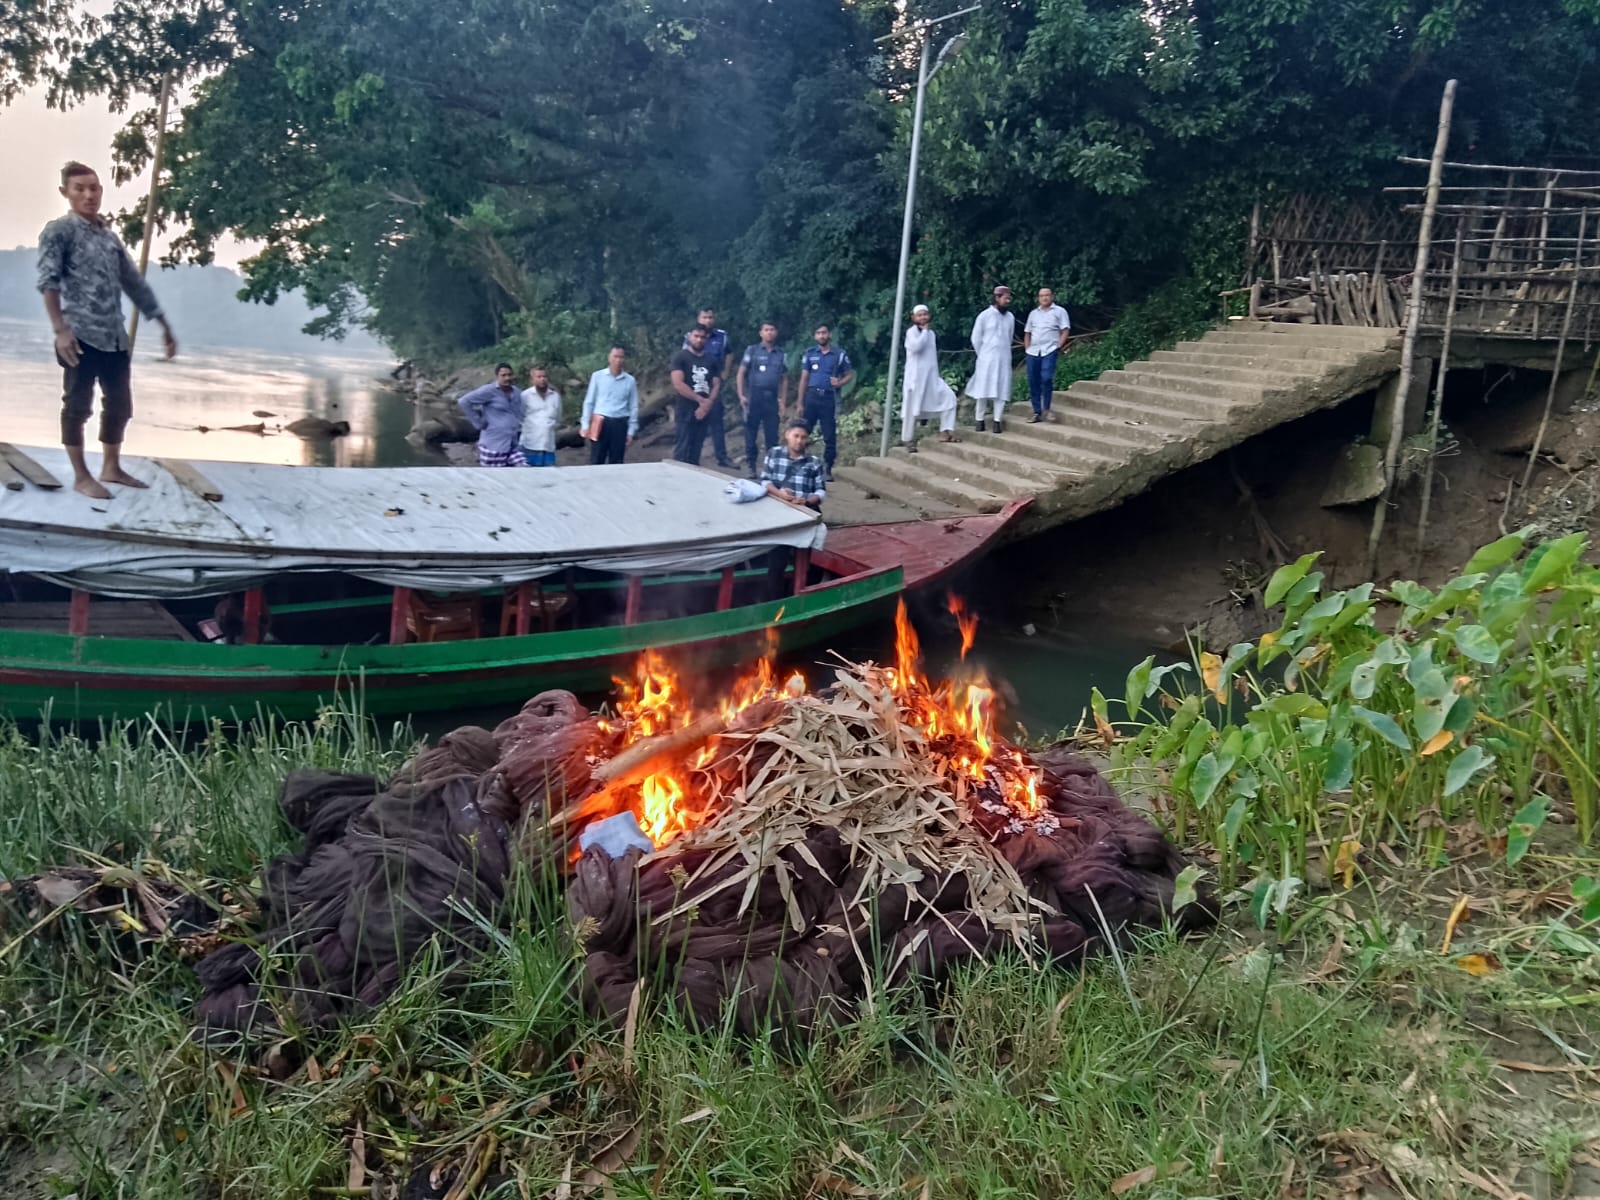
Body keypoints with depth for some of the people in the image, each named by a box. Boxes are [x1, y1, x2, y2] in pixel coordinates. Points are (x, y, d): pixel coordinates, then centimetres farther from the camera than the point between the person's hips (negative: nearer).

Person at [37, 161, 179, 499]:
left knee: (120, 405, 12)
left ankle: (111, 468, 26)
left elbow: (134, 282, 22)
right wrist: (60, 329, -25)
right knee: (78, 405, 0)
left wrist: (164, 324, 21)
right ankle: (81, 476, 7)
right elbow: (48, 280, -13)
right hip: (81, 336, -7)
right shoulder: (59, 231, -3)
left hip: (116, 337, 7)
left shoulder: (109, 236, 18)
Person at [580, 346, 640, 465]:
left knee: (616, 463, 5)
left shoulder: (630, 381, 5)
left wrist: (631, 431, 4)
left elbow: (633, 407, 8)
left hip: (620, 424, 1)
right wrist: (585, 425, 0)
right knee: (596, 461, -2)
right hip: (600, 423, -1)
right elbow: (589, 402, 6)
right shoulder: (597, 376, 3)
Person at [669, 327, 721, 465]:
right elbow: (678, 384, -11)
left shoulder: (711, 360, 13)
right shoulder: (680, 357, -1)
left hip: (704, 411, 5)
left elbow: (717, 385, 10)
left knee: (696, 451, 7)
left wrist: (708, 403, -9)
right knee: (682, 450, -8)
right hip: (686, 412, -5)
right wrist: (701, 400, -12)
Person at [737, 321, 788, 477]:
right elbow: (741, 374, 3)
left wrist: (782, 399, 5)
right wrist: (741, 395, -6)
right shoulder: (752, 350, 4)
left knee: (772, 435, 2)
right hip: (753, 397, -2)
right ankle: (751, 467, 8)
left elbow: (784, 378, 13)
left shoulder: (781, 354, 11)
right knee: (751, 434, 1)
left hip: (772, 398, 2)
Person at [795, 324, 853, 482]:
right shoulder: (809, 354, 9)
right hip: (812, 396, 1)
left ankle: (827, 469, 7)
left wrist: (840, 383, -13)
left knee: (830, 436, 0)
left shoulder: (840, 355, 6)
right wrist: (800, 404, 2)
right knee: (803, 433, -2)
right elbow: (804, 379, 8)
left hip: (829, 398, -1)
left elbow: (849, 375, 11)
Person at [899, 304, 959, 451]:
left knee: (949, 397, -4)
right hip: (916, 375, -7)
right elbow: (916, 346, -26)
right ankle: (908, 440, 8)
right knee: (912, 407, -3)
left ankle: (945, 432, 0)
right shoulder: (912, 331, -7)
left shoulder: (932, 333, 14)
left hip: (932, 375, 7)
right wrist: (925, 330, -14)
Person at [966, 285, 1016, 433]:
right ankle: (980, 420, 5)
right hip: (987, 359, -3)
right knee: (983, 389, -1)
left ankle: (998, 421, 0)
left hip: (1004, 359, 3)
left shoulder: (1010, 317, 6)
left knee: (1001, 390, -2)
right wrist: (983, 355, 6)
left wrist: (1003, 352, 12)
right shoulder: (985, 315, -5)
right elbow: (976, 338, 1)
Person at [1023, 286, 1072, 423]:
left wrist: (1059, 346, -9)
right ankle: (1037, 412, 8)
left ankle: (1046, 409, -9)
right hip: (1032, 352, 5)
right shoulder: (1033, 314, 19)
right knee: (1033, 382, 2)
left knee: (1046, 378, -20)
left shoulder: (1059, 311, 6)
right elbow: (1027, 333, 22)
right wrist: (1027, 349, 9)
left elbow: (1065, 331, 1)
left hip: (1049, 351, -5)